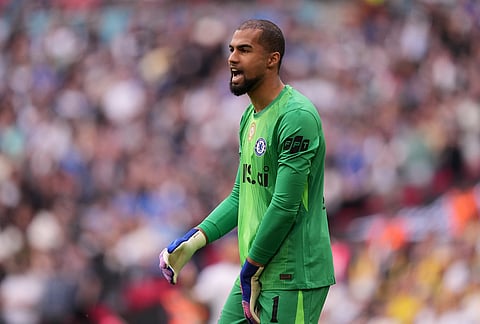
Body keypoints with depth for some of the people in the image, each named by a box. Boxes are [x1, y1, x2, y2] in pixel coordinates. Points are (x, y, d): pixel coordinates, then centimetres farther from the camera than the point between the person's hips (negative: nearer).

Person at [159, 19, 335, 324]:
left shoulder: (297, 116, -17)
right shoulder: (250, 117, 14)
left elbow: (285, 206, -20)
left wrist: (251, 268, -14)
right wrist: (195, 239, 8)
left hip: (292, 279, -9)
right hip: (253, 273, 9)